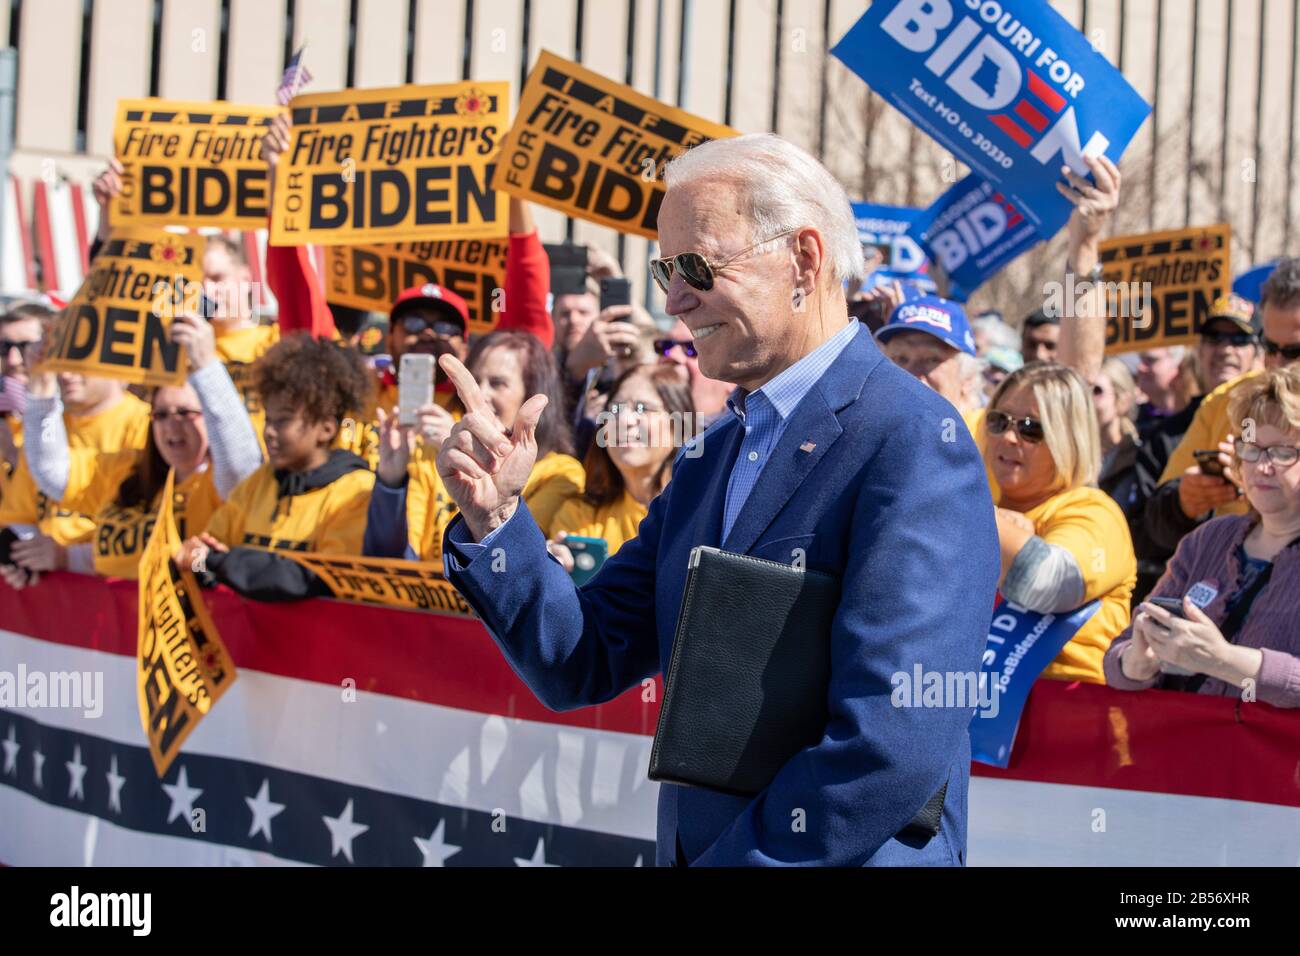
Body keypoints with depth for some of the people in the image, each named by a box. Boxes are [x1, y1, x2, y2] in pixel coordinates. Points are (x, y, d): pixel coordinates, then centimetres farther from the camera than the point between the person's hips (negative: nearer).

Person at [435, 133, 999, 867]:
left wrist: (728, 859, -15)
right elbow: (581, 666, 11)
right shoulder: (712, 460, 13)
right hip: (689, 849, 7)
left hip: (847, 858, -7)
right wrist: (495, 516, -2)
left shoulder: (914, 441, -13)